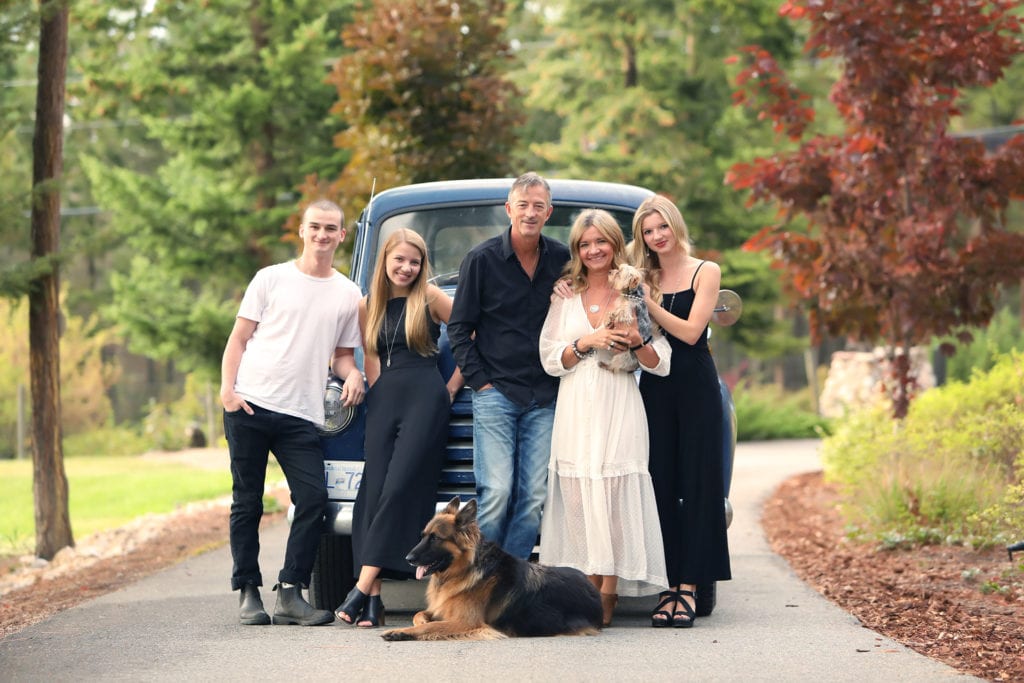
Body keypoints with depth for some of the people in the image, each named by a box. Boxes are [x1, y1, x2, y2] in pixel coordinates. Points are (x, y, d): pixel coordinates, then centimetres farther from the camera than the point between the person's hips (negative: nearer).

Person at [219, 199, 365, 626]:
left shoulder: (349, 295, 12)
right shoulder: (271, 279, 6)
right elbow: (239, 338, 6)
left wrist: (352, 374, -4)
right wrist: (227, 387, -8)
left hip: (302, 416, 2)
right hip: (250, 404, -2)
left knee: (314, 500, -10)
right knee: (247, 502, 3)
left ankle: (290, 593, -2)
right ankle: (248, 592, 11)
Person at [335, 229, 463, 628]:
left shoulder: (430, 298, 1)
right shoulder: (368, 306, 14)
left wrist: (453, 386, 2)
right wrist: (378, 390, 9)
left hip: (425, 400, -4)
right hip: (383, 400, 5)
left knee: (399, 487, -14)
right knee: (374, 490, -6)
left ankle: (362, 588, -18)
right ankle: (374, 598, -9)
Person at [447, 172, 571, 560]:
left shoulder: (562, 260, 8)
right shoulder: (482, 259, 0)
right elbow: (459, 327, 3)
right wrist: (478, 380, -4)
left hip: (546, 398, 3)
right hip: (496, 393, -3)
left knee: (535, 497, -1)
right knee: (497, 491, -13)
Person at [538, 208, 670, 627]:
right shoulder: (565, 296, 13)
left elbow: (661, 364, 6)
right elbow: (549, 360, 6)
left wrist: (636, 342, -13)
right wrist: (586, 343, -9)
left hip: (619, 409, -2)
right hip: (575, 409, 2)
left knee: (614, 497, -9)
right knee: (578, 498, -4)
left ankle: (607, 595, -8)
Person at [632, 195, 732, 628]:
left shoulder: (705, 272, 1)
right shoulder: (643, 278, 13)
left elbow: (690, 332, -8)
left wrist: (648, 304, -14)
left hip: (696, 386, -4)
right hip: (655, 387, 4)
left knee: (697, 484, -4)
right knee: (660, 486, 1)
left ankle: (689, 587, -6)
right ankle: (668, 585, 3)